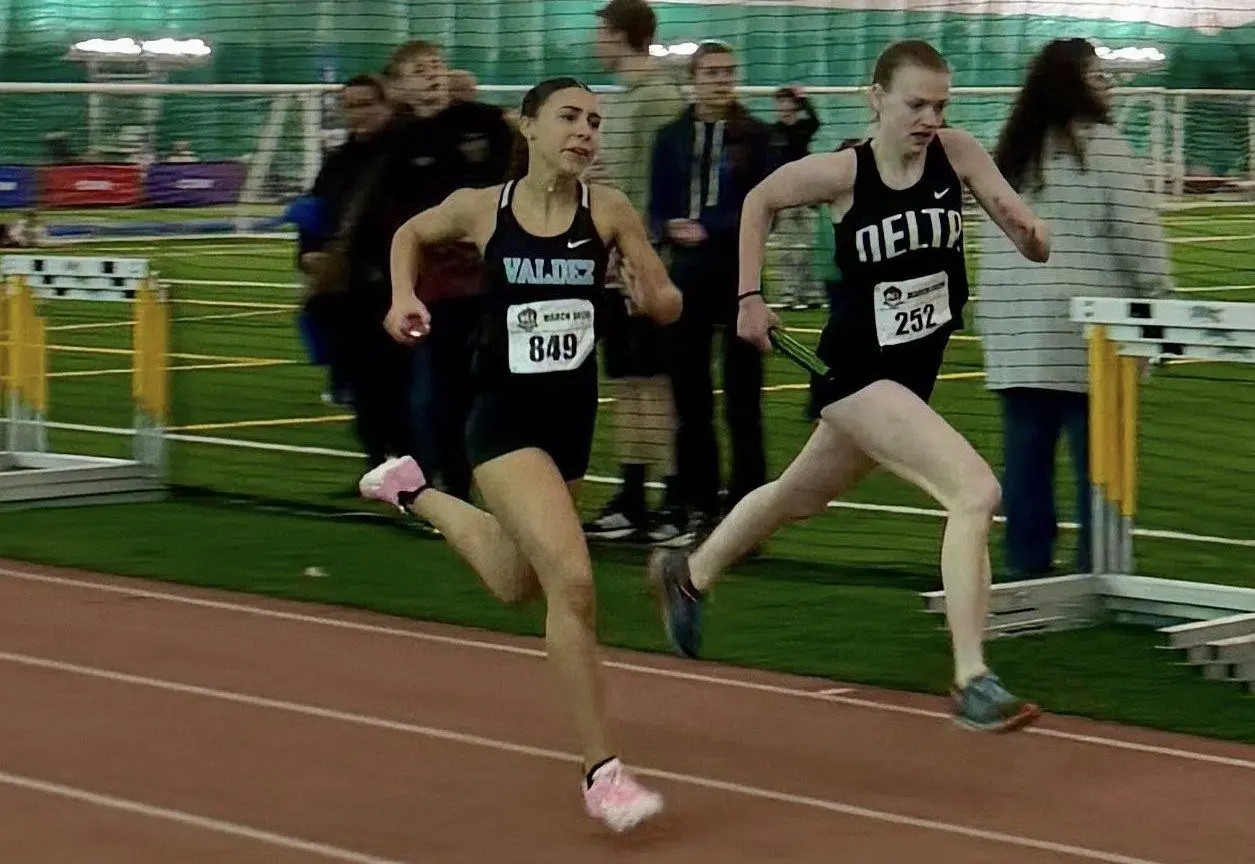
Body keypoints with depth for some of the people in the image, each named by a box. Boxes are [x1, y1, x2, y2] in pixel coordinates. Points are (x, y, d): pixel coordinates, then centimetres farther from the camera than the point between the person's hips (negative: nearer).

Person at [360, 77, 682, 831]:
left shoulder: (609, 210, -6)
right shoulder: (480, 208, -8)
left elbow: (666, 309, -3)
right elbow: (411, 233, 13)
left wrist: (656, 293, -26)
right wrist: (404, 296, -4)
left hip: (573, 415, 4)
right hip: (505, 414, -4)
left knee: (515, 583, 25)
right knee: (573, 579, -23)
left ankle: (413, 492, 53)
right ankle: (602, 770, -13)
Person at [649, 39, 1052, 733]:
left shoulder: (958, 155, -8)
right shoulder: (841, 173, -15)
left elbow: (1036, 246, -8)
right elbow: (759, 201, 4)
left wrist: (1030, 231, -30)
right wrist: (749, 297, 1)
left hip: (912, 372, 6)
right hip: (855, 370, -6)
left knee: (800, 496, 27)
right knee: (975, 491, -23)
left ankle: (688, 573, 54)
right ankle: (972, 682, -18)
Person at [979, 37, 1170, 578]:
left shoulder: (1009, 154, 16)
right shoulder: (1102, 145, -6)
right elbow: (1136, 234, -9)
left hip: (1014, 335, 7)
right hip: (1087, 334, -7)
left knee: (1026, 457, 8)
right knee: (1097, 462, -2)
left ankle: (1028, 569, 11)